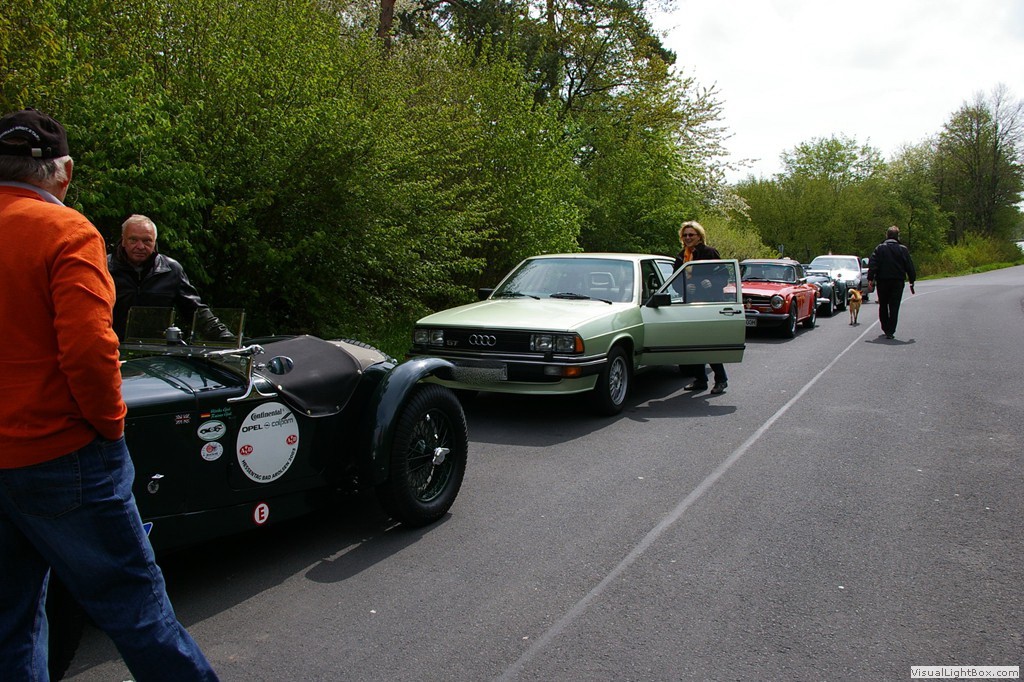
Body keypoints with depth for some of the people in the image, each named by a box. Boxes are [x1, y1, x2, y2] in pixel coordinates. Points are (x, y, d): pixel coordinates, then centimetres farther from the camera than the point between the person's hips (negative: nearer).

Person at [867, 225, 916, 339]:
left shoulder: (879, 248, 0)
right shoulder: (903, 249, 0)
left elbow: (872, 265, -7)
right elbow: (909, 267, 2)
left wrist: (870, 280, -8)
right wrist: (912, 282, 9)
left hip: (882, 281, 1)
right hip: (897, 282, -1)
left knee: (883, 306, 15)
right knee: (894, 307, 1)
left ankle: (885, 329, 22)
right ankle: (890, 331, -6)